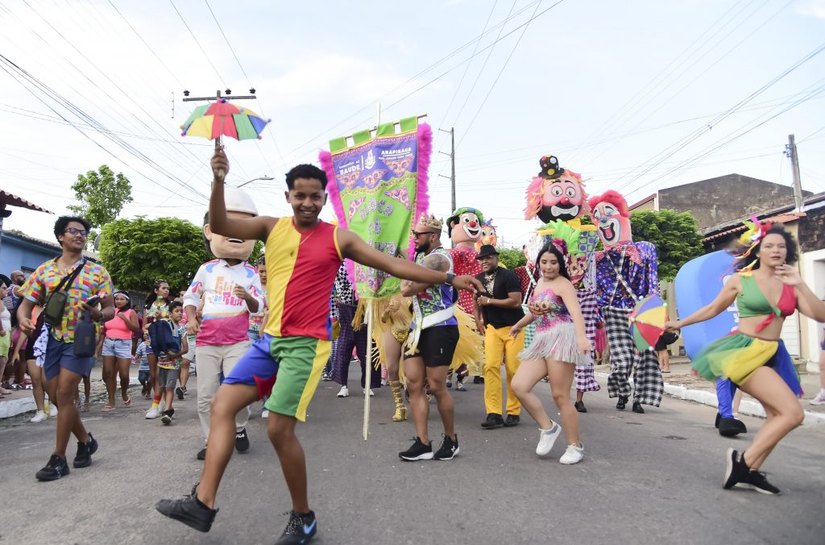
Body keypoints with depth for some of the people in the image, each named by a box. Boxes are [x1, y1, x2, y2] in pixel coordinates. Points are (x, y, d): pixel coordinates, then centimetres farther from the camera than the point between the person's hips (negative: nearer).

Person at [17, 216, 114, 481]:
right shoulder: (44, 270, 7)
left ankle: (59, 458, 2)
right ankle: (86, 440, 27)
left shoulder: (97, 271, 1)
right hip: (52, 338, 4)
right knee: (57, 397, 7)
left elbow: (110, 309, 0)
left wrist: (98, 314, -23)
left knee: (64, 394, -9)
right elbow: (26, 304, 7)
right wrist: (23, 320, -16)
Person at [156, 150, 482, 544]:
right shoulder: (272, 227, 8)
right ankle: (203, 503, 12)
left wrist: (449, 279, -7)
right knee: (223, 405, 2)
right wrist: (219, 181, -21)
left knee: (279, 429, -8)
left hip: (306, 343, -5)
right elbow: (220, 226, -3)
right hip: (269, 339, 5)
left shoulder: (338, 238, -2)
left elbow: (395, 265, -3)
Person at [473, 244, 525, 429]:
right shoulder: (478, 279, 10)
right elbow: (477, 301, 24)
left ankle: (513, 412, 10)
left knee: (513, 369, -4)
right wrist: (478, 319, 10)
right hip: (492, 328, 4)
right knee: (491, 366, -11)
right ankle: (494, 414, -9)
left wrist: (489, 301, -16)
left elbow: (516, 301, -19)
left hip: (512, 327, -4)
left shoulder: (508, 276, -9)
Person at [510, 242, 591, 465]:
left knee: (560, 396, -6)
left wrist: (582, 337, -41)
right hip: (542, 342, 8)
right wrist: (519, 325, 51)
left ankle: (575, 446, 11)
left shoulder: (563, 284, -6)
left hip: (561, 339, -8)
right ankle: (548, 427, 8)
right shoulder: (539, 284, 19)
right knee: (518, 385, -8)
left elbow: (576, 311, -24)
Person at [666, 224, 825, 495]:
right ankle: (743, 461, -5)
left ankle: (749, 471, 14)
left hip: (774, 355, 6)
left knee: (778, 416, 3)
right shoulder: (740, 280, -2)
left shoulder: (790, 285, 8)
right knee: (793, 413, -16)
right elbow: (713, 308, 10)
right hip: (744, 351, -6)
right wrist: (680, 323, 14)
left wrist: (800, 284, -12)